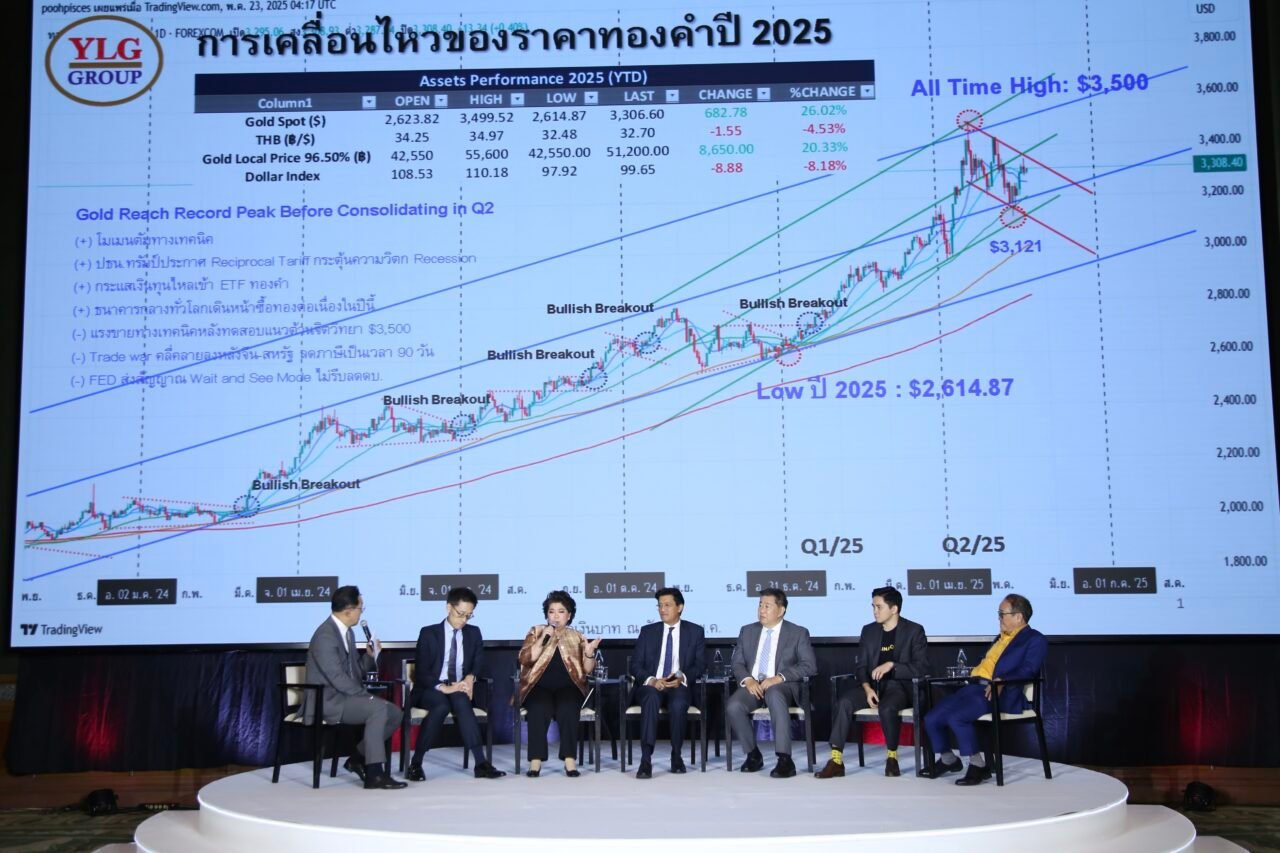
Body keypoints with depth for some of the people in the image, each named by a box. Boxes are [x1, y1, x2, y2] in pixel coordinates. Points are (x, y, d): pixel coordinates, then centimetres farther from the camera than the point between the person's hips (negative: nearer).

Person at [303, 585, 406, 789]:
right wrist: (368, 696, -21)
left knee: (394, 713, -2)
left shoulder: (347, 632, 12)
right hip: (327, 701, -10)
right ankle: (374, 773, -26)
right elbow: (337, 678, -24)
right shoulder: (325, 636, -19)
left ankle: (359, 758, 8)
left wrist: (370, 655, -1)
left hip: (345, 697, 10)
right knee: (378, 708, -28)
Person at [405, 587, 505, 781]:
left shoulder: (474, 633, 11)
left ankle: (480, 763, -38)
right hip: (430, 691, -2)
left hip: (460, 690, 2)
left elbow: (479, 663, 11)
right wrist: (443, 687, -24)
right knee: (442, 705, -37)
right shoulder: (429, 633, -1)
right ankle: (416, 763, -28)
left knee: (460, 700, -34)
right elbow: (421, 672, -8)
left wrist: (470, 677, -12)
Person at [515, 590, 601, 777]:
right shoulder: (536, 632, 12)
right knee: (540, 710, -33)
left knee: (567, 709, -33)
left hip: (567, 688, 1)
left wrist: (589, 654, -13)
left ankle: (570, 760, -32)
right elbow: (524, 659, -3)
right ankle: (536, 760, -31)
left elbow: (587, 670, 8)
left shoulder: (577, 637, 14)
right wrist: (544, 639, -10)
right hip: (540, 687, -1)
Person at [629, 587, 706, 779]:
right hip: (651, 686, 1)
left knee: (678, 703, -35)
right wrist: (651, 680, -15)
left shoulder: (695, 631, 10)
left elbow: (700, 664, 4)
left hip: (679, 686, 0)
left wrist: (682, 678, -16)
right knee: (651, 699, -35)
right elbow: (635, 665, 5)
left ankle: (676, 755, -14)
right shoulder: (647, 631, 11)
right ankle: (646, 760, -39)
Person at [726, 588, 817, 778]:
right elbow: (737, 664, 14)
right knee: (733, 707, -29)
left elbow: (810, 666, -3)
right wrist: (747, 680, -10)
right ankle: (753, 754, -7)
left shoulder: (798, 633, 6)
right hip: (752, 684, 3)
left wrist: (779, 678, -17)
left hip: (781, 685, -3)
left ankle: (785, 760, -38)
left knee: (774, 695, -40)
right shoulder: (747, 631, 17)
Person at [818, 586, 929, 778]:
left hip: (899, 685, -4)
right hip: (872, 684, 4)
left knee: (887, 708, -37)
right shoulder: (868, 630, 12)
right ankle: (836, 760, -25)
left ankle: (892, 757, -12)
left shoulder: (914, 631, -1)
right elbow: (861, 666, 9)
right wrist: (867, 688, -11)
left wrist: (891, 665, -21)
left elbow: (922, 668, -8)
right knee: (844, 702, -26)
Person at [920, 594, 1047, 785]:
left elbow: (1028, 670, -13)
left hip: (999, 693, -8)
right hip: (974, 686, 8)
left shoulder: (1035, 640, 2)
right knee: (931, 718, -5)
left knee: (956, 717, -32)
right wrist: (972, 673, 9)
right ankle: (948, 760, 17)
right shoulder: (1002, 637, 29)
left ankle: (979, 766, -16)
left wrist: (1002, 682, -28)